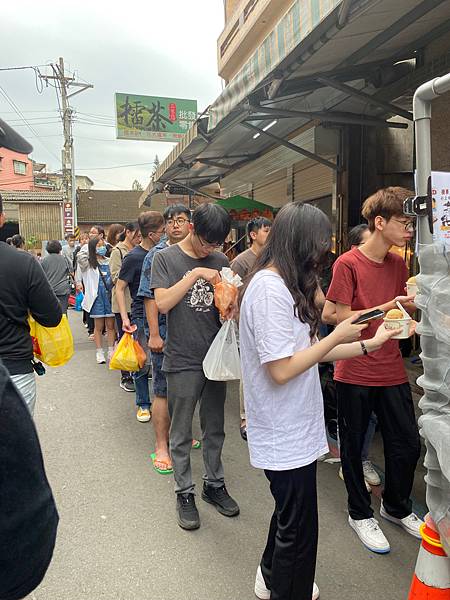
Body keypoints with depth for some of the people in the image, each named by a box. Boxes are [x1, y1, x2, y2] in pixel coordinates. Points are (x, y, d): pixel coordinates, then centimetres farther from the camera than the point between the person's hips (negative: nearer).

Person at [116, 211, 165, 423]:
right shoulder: (133, 257, -10)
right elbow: (119, 288, -7)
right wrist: (125, 318, -16)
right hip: (142, 318, -5)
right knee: (143, 364, 4)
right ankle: (143, 404, 21)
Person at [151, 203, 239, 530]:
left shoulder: (220, 260, 6)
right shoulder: (166, 258, -4)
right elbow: (163, 303, -16)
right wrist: (195, 273, -20)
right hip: (183, 360, -3)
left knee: (215, 429, 17)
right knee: (181, 434, 9)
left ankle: (214, 484, 35)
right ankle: (185, 492, 27)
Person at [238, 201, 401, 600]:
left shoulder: (284, 284, 8)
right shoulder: (270, 288, -23)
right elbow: (281, 370, -26)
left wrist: (368, 344, 11)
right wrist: (338, 336, -15)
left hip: (292, 429, 10)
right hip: (286, 435, -10)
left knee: (290, 513, 27)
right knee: (299, 529, 9)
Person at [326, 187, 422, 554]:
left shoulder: (398, 264, 7)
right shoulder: (348, 264, -13)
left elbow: (406, 309, 14)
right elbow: (342, 317, -15)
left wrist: (413, 303, -6)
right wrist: (387, 307, -21)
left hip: (392, 370, 6)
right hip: (355, 372, -6)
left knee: (408, 445, 13)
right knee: (353, 445, 11)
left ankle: (397, 507, 40)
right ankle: (360, 513, 34)